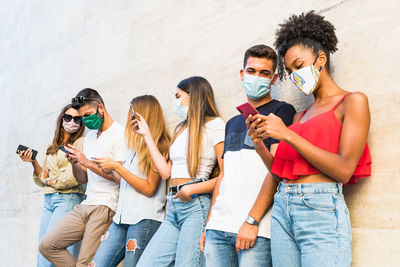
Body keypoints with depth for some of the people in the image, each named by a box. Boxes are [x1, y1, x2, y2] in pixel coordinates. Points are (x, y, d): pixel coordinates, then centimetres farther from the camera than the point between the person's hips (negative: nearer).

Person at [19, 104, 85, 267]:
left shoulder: (81, 143, -2)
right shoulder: (52, 148, 19)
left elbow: (75, 176, -13)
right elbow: (42, 180, 16)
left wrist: (50, 181, 1)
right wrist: (33, 162, 0)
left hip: (68, 199, -7)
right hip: (48, 200, 7)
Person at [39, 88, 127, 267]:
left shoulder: (119, 134, -7)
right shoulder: (89, 137, 19)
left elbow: (121, 177, -16)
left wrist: (87, 163, -15)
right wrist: (74, 163, -1)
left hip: (106, 207, -8)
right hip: (85, 205, 8)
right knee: (47, 245, 3)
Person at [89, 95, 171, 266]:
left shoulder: (159, 146, -6)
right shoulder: (135, 146, 20)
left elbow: (149, 188, -11)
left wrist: (116, 167, -9)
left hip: (145, 220, -8)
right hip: (122, 218, 8)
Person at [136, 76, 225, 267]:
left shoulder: (214, 125, -2)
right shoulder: (181, 128, 23)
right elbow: (166, 171, 15)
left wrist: (192, 189, -18)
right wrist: (146, 134, 19)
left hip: (197, 206, -7)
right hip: (173, 207, 8)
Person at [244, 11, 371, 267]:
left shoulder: (353, 102, 1)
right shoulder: (300, 115, 20)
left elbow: (344, 170, -11)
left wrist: (287, 134, -11)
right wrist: (259, 142, 1)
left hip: (322, 209, -6)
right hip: (282, 209, 6)